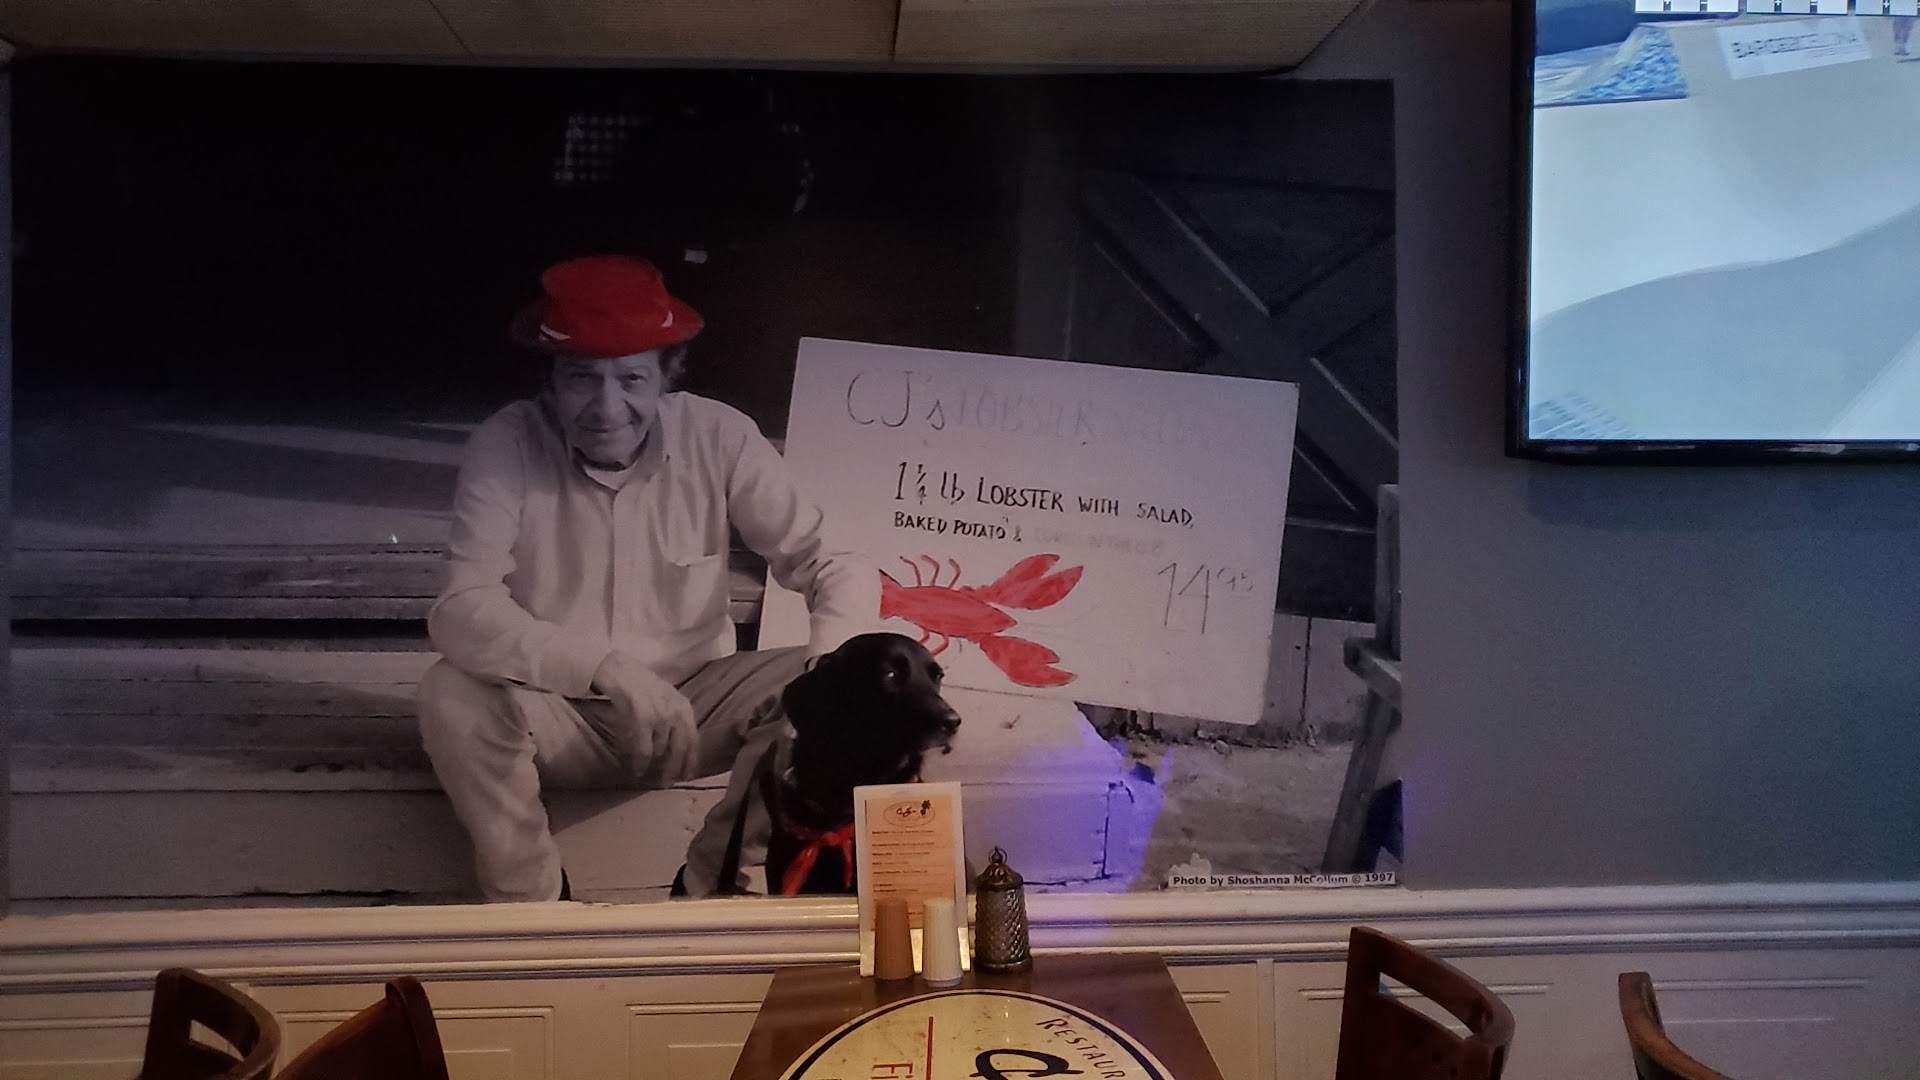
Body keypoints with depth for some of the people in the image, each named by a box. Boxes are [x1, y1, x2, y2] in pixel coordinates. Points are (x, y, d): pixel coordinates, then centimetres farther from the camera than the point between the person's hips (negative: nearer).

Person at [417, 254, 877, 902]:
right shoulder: (506, 446, -17)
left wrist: (832, 667, -35)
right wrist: (608, 670, -40)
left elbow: (834, 567, -13)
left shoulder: (719, 438, -13)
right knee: (452, 696, -29)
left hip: (694, 701, 1)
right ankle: (531, 905, -7)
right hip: (562, 716, -1)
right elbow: (461, 612, -26)